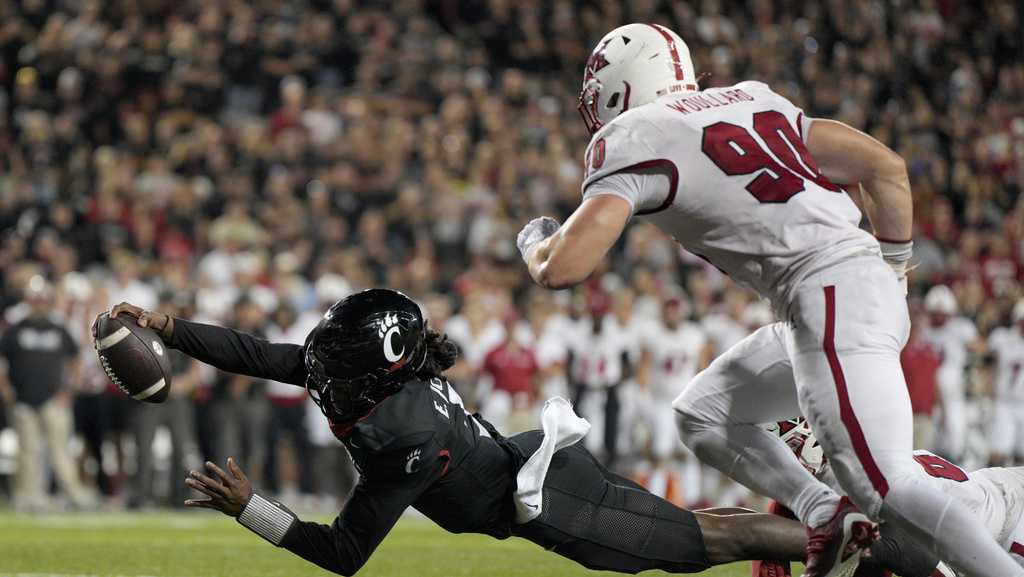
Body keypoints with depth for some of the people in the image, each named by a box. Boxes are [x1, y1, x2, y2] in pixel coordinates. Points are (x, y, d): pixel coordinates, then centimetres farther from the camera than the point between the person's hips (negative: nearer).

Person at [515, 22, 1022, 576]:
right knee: (702, 415, 19)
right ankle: (825, 513, 3)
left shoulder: (628, 142, 0)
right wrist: (893, 266, 29)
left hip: (831, 300, -9)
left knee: (887, 486, -15)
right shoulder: (747, 100, 22)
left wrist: (536, 241, 17)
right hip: (872, 283, 9)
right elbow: (885, 165, 19)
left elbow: (561, 268, -7)